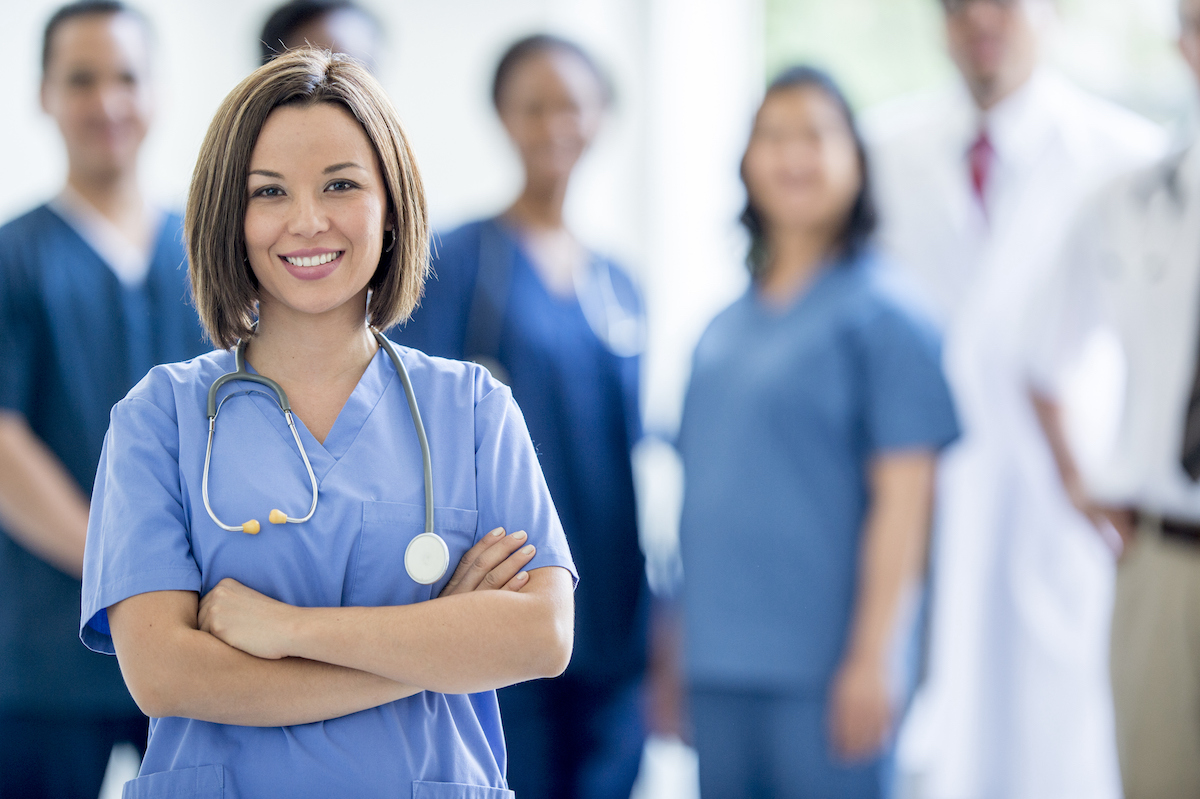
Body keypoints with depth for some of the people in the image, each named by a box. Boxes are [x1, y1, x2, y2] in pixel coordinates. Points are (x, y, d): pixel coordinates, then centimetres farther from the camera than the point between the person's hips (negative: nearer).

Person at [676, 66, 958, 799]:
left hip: (820, 670, -6)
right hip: (719, 662, 6)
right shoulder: (726, 328, 14)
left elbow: (903, 499, -10)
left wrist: (871, 658, -14)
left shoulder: (882, 316, -5)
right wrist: (674, 643, 14)